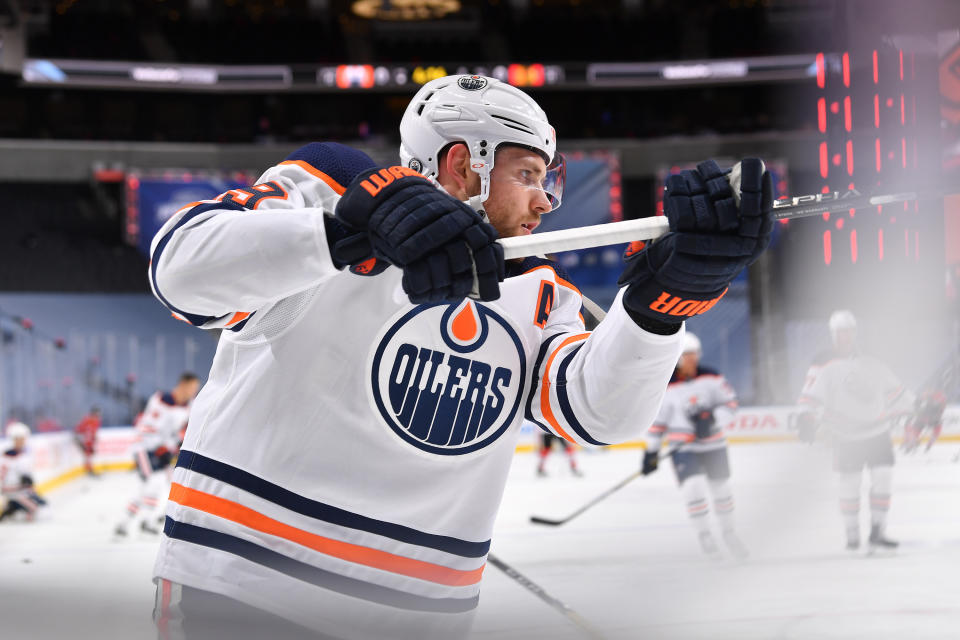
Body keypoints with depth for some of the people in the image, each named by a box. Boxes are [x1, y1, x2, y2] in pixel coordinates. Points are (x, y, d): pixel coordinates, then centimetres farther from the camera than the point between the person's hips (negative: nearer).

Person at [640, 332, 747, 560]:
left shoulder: (711, 377, -5)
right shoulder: (665, 387, -9)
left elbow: (730, 402, -2)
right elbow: (656, 420, -1)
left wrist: (712, 419, -20)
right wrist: (651, 451, -1)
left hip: (713, 444, 3)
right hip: (683, 447, -3)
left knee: (721, 488, 11)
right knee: (693, 486, -19)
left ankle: (728, 531, 33)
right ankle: (704, 534, -1)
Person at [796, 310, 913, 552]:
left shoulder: (870, 363, 9)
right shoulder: (824, 365, -2)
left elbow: (893, 388, 18)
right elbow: (811, 395, -9)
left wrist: (914, 412, 20)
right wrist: (806, 418, -24)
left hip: (877, 431, 3)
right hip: (846, 438, -3)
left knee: (883, 478, -6)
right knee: (848, 485, 0)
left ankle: (877, 532, 0)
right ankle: (852, 534, 15)